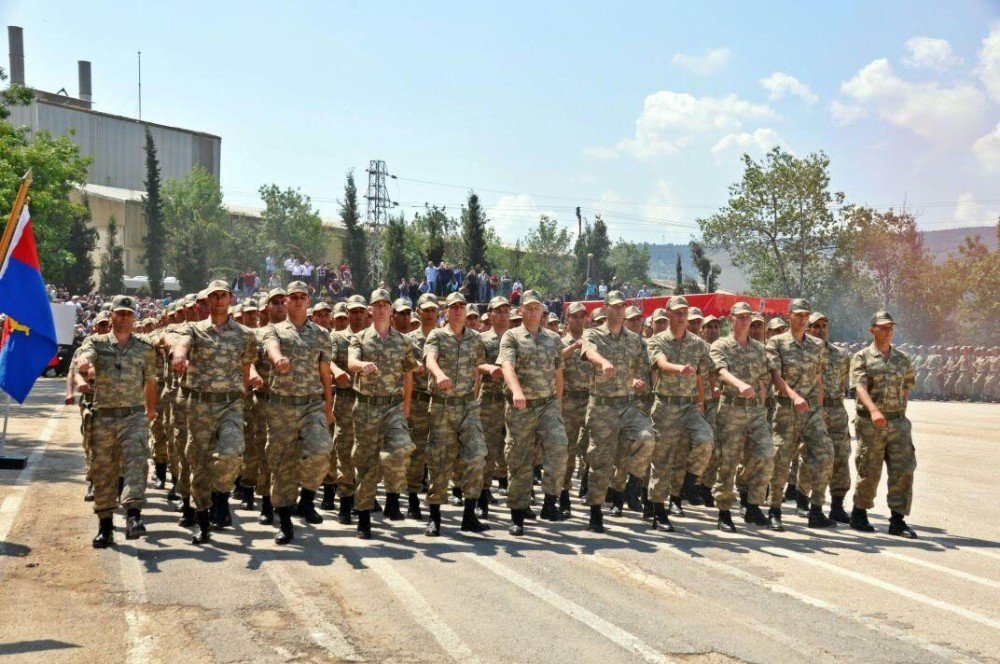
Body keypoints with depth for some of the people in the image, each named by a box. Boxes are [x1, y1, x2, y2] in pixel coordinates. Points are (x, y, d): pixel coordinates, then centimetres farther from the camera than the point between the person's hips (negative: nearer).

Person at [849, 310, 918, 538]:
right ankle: (859, 515, 20)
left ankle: (897, 520, 0)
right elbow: (860, 386, -16)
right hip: (870, 423, -4)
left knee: (903, 470, -4)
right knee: (869, 471, 2)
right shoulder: (861, 357, -2)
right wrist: (873, 410, -32)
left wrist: (899, 411, 11)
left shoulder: (902, 360, 12)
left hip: (898, 421, 4)